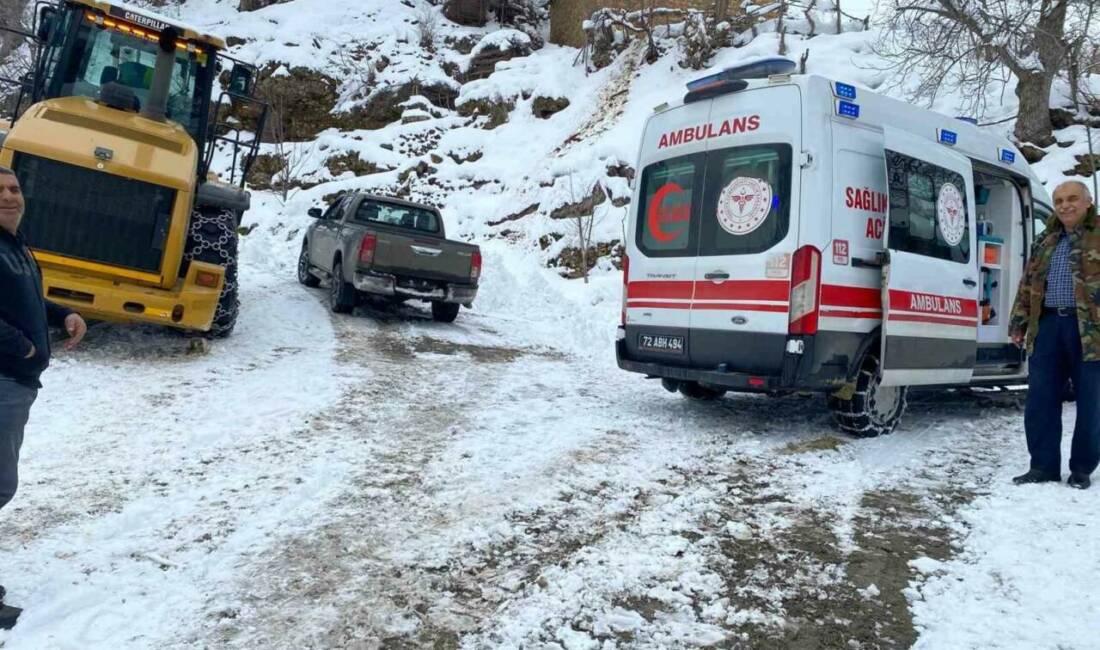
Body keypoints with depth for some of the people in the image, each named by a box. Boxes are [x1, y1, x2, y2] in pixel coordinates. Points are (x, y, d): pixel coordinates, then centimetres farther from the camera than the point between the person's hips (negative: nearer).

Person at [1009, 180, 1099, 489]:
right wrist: (1019, 323, 12)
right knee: (1041, 399, 3)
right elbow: (1028, 285, 18)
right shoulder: (1045, 243, 17)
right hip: (1047, 325, 5)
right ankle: (1043, 465, 12)